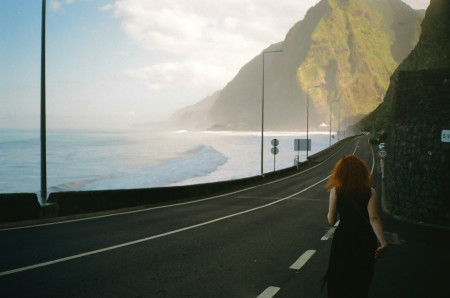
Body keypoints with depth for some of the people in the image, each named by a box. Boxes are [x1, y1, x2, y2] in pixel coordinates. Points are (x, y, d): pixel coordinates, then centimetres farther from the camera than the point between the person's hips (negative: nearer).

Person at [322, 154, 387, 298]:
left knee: (338, 284, 15)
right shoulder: (370, 192, -6)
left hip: (343, 239, -1)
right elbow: (373, 218, -18)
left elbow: (331, 221, -5)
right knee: (361, 283, 19)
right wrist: (382, 242, -23)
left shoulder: (336, 191, -7)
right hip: (365, 241, 1)